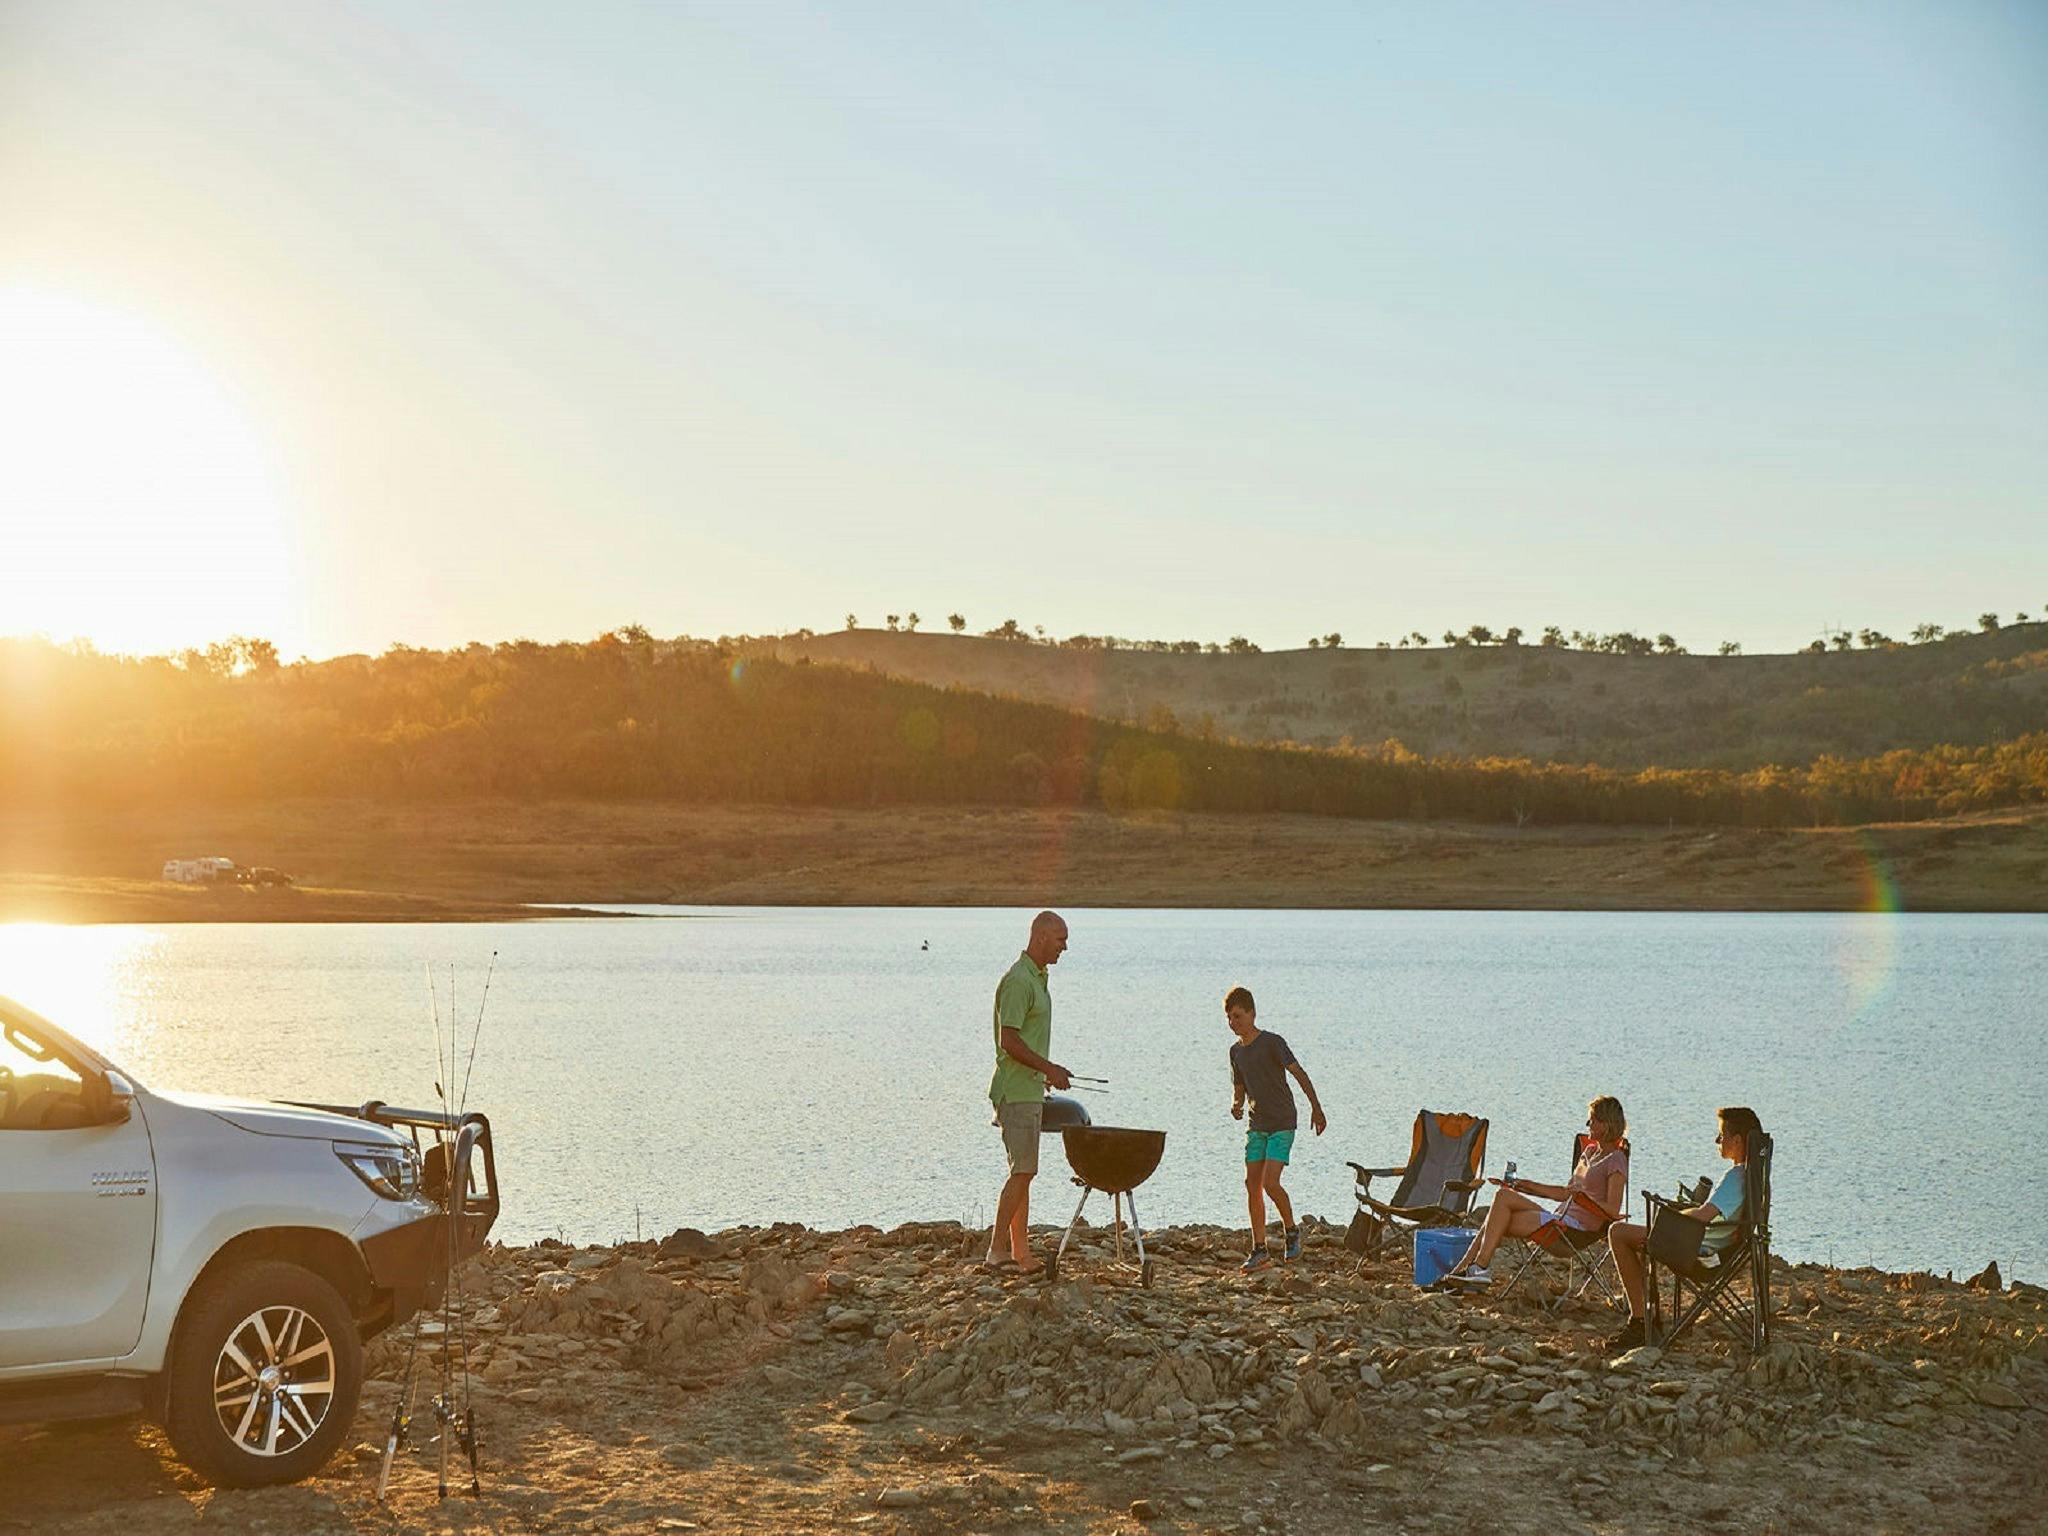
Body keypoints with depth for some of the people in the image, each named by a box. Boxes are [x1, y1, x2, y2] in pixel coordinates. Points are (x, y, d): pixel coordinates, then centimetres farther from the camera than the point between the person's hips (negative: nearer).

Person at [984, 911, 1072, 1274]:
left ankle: (1021, 1253, 12)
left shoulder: (1037, 979, 16)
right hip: (1016, 1091, -10)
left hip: (1030, 1090, 10)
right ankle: (996, 1251, -10)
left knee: (1024, 1172, 9)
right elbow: (1008, 1041, -21)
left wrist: (1047, 1070, 20)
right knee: (1022, 1172, -11)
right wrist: (1049, 1068, -18)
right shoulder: (1018, 981, -16)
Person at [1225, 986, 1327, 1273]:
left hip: (1282, 1123, -7)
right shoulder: (1236, 1051, 10)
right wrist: (1235, 1106, -3)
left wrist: (1316, 1108, -26)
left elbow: (1300, 1075, -16)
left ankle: (1291, 1230, 8)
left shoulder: (1272, 1043, -11)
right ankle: (1259, 1250, 6)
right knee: (1252, 1185, 0)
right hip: (1257, 1125, 7)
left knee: (1270, 1182, -17)